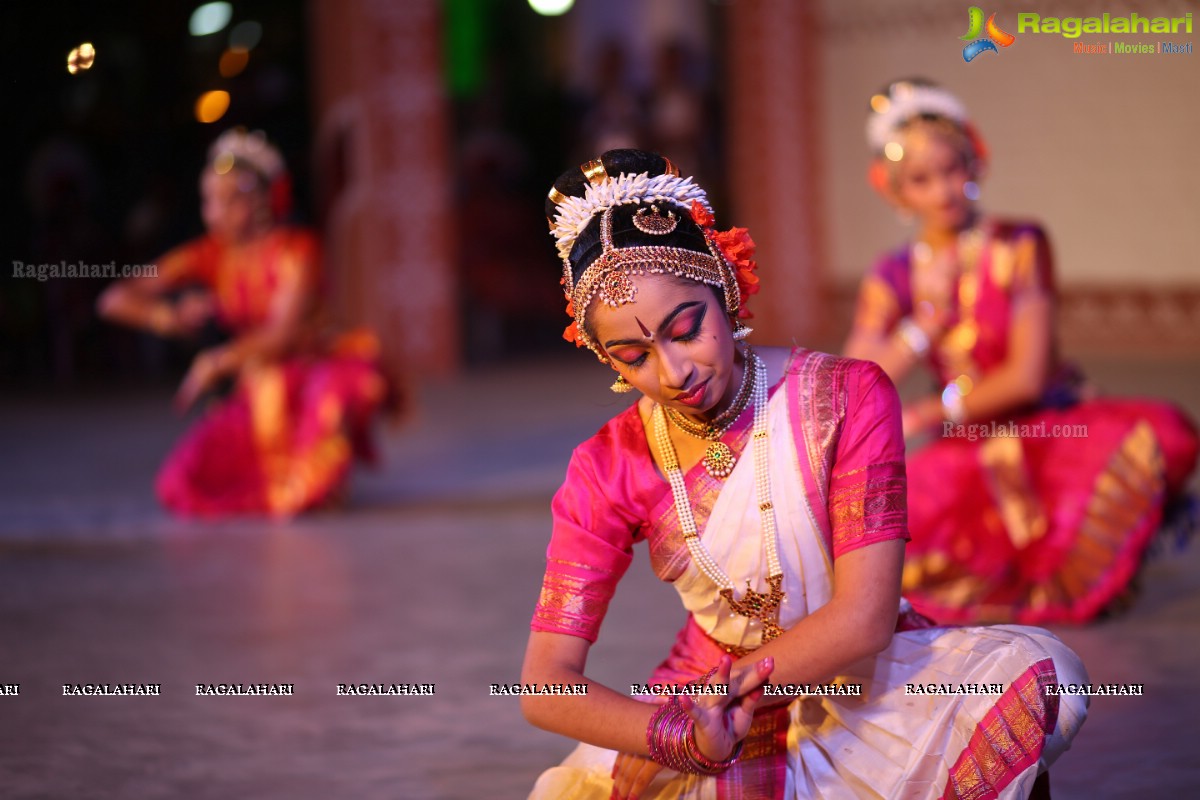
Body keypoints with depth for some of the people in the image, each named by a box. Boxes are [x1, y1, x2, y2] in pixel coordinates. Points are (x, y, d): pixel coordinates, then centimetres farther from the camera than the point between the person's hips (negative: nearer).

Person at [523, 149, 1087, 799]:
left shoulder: (849, 396, -14)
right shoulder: (608, 470, -10)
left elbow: (865, 616, -19)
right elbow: (546, 684, -15)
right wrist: (682, 737, -33)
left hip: (865, 682, -1)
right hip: (709, 699, 1)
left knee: (1042, 676, -28)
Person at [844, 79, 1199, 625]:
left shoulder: (1019, 247, -4)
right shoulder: (894, 278, 2)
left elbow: (1028, 376, -9)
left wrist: (928, 415, -5)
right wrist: (926, 320, -15)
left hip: (1054, 429, -1)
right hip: (968, 450, 1)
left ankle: (1068, 580, -11)